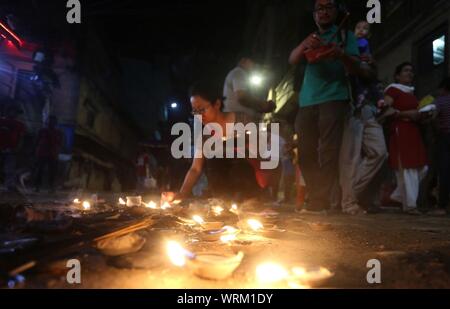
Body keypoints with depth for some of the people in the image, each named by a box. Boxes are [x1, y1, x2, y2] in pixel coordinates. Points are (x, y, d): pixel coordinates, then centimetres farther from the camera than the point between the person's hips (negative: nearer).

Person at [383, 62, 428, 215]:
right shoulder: (393, 90, -3)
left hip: (414, 132, 9)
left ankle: (399, 195, 19)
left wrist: (420, 115, 11)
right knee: (406, 169, -9)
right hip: (400, 132, -9)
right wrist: (405, 114, -19)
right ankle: (410, 204, -3)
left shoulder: (411, 93, 24)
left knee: (421, 168, 7)